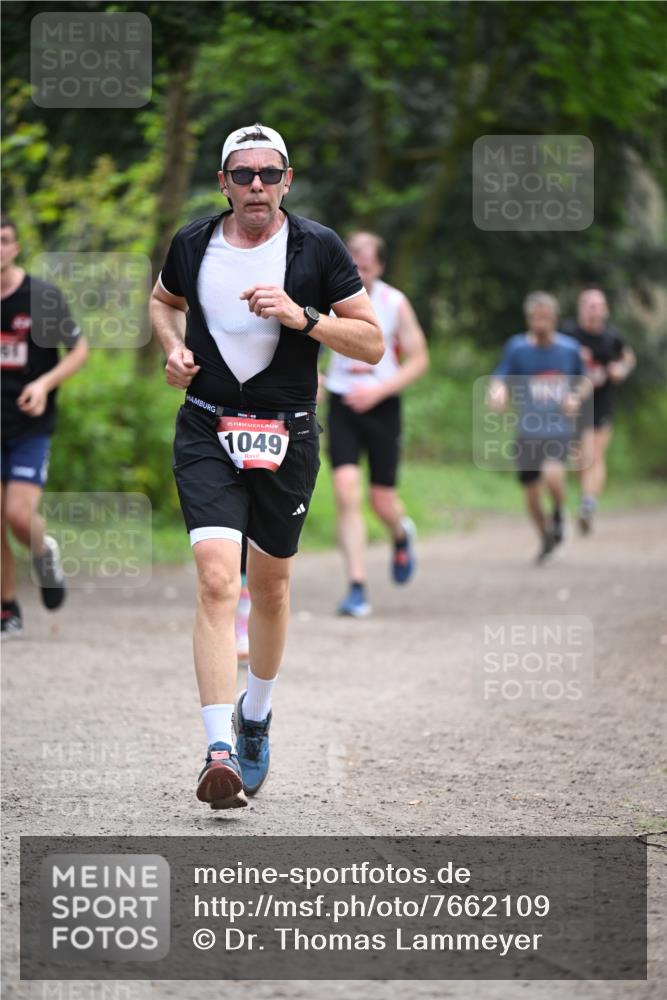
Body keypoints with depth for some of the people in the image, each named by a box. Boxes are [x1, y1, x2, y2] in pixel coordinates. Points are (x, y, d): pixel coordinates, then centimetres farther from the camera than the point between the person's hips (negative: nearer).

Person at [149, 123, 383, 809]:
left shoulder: (318, 248, -4)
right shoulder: (193, 244, 1)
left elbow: (372, 344, -3)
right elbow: (164, 301, 23)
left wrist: (302, 317, -18)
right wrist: (174, 348, 3)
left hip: (288, 437, 1)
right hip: (206, 433, -1)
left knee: (269, 585, 15)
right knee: (217, 580, -17)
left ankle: (255, 715, 41)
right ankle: (220, 752, -23)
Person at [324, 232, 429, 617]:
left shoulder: (395, 303, -6)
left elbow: (419, 360, -3)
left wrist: (379, 390, -16)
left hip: (382, 407, -1)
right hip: (342, 405, 1)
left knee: (383, 501, 2)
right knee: (346, 493, -14)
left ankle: (402, 535, 41)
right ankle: (358, 589, -13)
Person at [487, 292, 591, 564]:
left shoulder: (569, 348, 2)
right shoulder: (517, 348, -2)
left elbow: (585, 382, 17)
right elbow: (499, 381, -6)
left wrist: (577, 397, -5)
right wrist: (497, 395, -29)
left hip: (560, 429, -1)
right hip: (528, 432, 1)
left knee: (553, 474, -28)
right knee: (532, 495, 6)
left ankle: (558, 514, 4)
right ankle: (546, 537, 34)